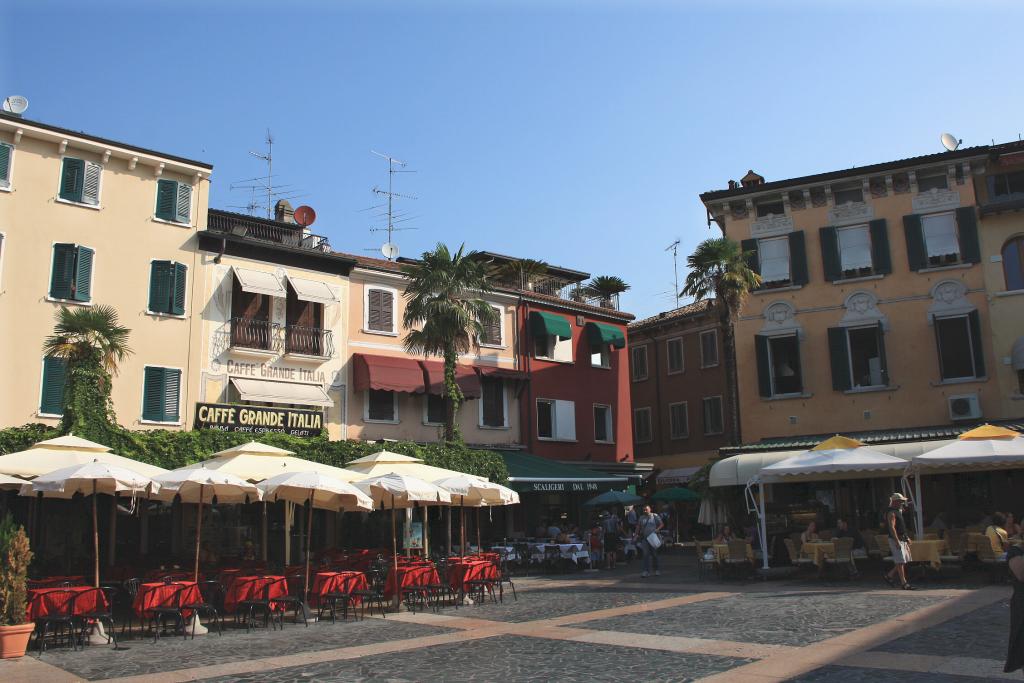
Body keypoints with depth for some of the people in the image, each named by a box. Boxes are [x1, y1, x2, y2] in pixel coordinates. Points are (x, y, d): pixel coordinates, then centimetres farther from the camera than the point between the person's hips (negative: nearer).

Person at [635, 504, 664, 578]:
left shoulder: (655, 516, -1)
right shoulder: (641, 518, 8)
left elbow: (662, 524, 0)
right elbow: (638, 526, 14)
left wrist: (657, 529, -16)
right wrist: (637, 534, 2)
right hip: (644, 538, 2)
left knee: (654, 554, 9)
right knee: (646, 554, -7)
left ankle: (657, 570, 25)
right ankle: (646, 571, -10)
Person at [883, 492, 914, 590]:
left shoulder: (898, 512, 17)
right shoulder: (891, 513, -14)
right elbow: (892, 528, -22)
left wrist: (906, 538, 21)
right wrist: (897, 541, -26)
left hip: (901, 539, 10)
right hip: (895, 539, -10)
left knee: (905, 560, 10)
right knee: (900, 562, -7)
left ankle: (889, 576, 18)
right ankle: (903, 583, -3)